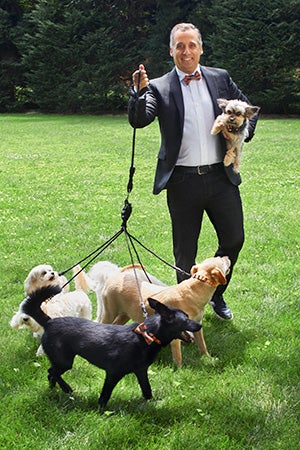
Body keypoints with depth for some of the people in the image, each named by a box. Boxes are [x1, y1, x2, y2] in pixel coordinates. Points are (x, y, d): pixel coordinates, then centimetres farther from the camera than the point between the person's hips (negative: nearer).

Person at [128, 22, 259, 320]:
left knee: (234, 239, 9)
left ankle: (216, 294, 33)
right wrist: (139, 91, -31)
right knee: (185, 251, 8)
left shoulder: (220, 79, 7)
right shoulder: (159, 87, -1)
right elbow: (138, 121, -15)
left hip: (221, 177, 3)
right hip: (183, 182, -2)